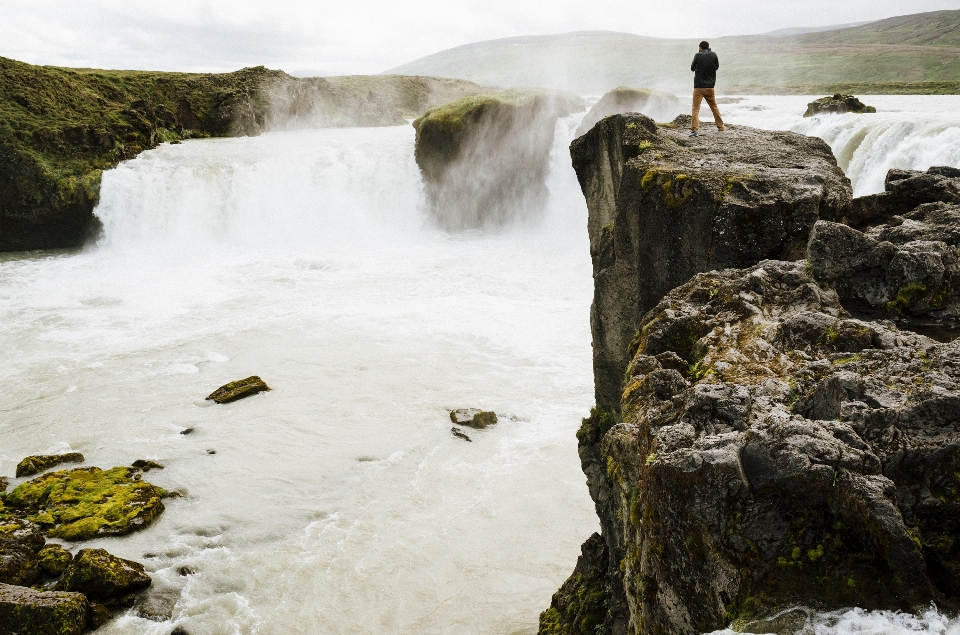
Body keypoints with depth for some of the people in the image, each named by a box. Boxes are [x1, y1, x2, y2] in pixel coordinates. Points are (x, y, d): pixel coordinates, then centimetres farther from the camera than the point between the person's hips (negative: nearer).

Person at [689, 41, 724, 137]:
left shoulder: (698, 56, -7)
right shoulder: (713, 55, 1)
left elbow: (692, 68, 6)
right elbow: (717, 66, 16)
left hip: (699, 87, -3)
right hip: (710, 87, 3)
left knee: (696, 108, -5)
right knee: (714, 107, 19)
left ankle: (694, 129, -18)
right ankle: (720, 126, 26)